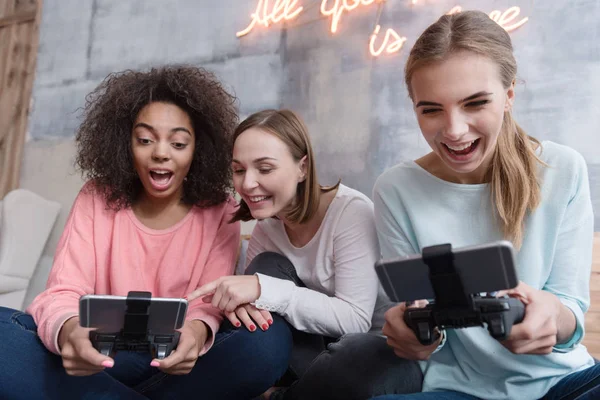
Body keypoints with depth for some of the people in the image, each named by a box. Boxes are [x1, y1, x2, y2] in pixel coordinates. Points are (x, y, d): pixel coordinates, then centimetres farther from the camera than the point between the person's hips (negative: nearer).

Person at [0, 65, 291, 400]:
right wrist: (67, 330, -33)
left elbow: (210, 301, -7)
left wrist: (197, 331, -34)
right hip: (102, 357, 0)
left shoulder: (219, 211, 1)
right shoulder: (96, 200, 3)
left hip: (176, 362, 1)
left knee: (270, 341, -30)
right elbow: (64, 292, -7)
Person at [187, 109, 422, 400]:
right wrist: (238, 300, -26)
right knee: (268, 267, -15)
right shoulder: (266, 228, 0)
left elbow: (355, 320, -25)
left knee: (350, 361, -39)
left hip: (388, 351, -5)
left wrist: (264, 289, -33)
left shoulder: (351, 212, -20)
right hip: (321, 347, 5)